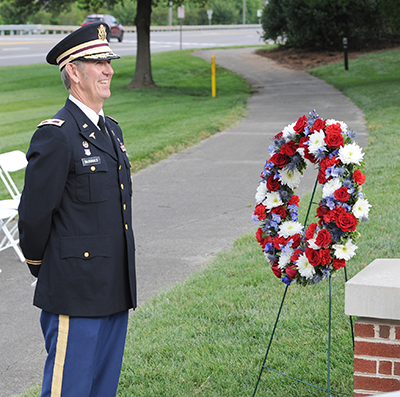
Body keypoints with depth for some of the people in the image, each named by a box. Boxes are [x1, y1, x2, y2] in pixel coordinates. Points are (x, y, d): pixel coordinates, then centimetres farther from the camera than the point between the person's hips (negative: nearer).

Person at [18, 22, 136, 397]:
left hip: (114, 292, 8)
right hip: (75, 294, -8)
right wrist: (39, 265, 1)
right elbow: (34, 213, -12)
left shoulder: (111, 130, 14)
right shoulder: (55, 135, -15)